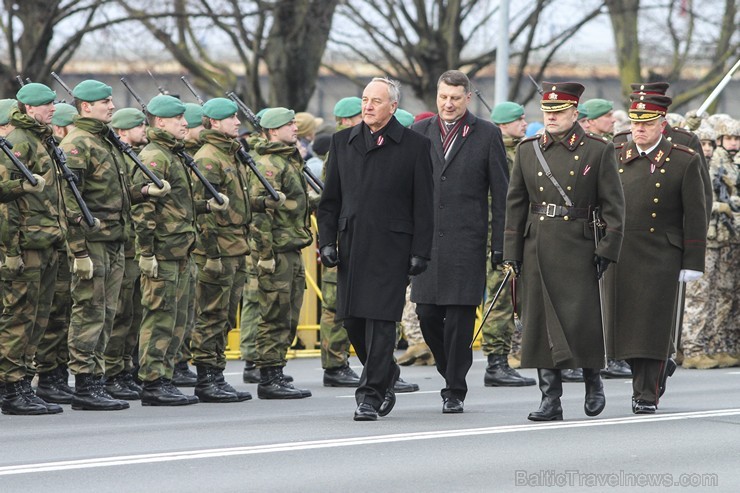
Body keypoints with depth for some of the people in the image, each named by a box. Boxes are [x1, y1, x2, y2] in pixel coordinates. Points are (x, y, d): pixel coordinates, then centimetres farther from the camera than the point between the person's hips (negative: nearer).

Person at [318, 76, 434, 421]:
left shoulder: (415, 146, 0)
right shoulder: (342, 142, 11)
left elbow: (423, 205, 0)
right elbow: (330, 200, 13)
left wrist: (420, 252, -6)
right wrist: (327, 241, 4)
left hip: (391, 247, -4)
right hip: (351, 246, 4)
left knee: (380, 319, -8)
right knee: (352, 318, 7)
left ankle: (371, 394, -3)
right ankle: (385, 375, 29)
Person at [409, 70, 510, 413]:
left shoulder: (487, 135, 1)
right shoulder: (420, 132, 10)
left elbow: (501, 195, 2)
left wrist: (499, 245, -3)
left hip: (467, 241, -3)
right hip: (427, 240, 3)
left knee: (459, 318, -4)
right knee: (428, 315, 2)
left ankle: (455, 391, 5)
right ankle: (452, 374, 24)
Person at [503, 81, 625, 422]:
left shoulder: (598, 150, 0)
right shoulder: (528, 150, 9)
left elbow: (613, 205, 0)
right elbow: (515, 203, 11)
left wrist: (607, 249, -7)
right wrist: (512, 252, 6)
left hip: (578, 249, -3)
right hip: (538, 249, 3)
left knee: (581, 319, -5)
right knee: (540, 323, 2)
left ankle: (593, 381, 21)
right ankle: (550, 400, 7)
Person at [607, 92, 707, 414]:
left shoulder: (685, 162, -1)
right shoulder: (615, 158, 9)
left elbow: (695, 216, -1)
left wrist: (692, 263, -4)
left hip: (660, 257, -4)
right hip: (618, 254, 4)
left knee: (652, 326, -5)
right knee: (625, 324, 6)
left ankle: (647, 394, 1)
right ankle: (649, 378, 25)